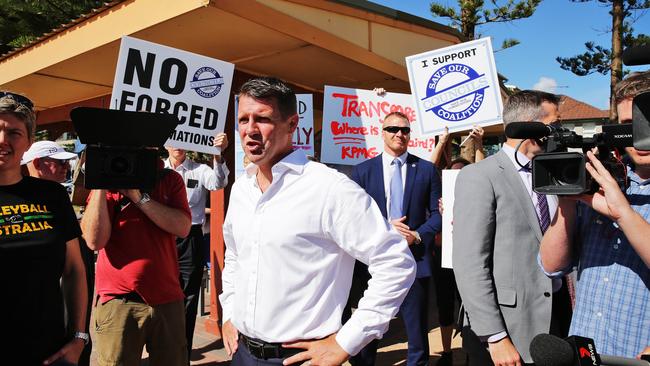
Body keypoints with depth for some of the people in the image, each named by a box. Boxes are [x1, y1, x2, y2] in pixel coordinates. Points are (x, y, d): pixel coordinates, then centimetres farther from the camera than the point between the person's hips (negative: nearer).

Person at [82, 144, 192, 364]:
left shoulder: (170, 179, 6)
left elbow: (183, 228, -9)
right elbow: (95, 241, -9)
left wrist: (138, 196, -13)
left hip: (168, 298, 2)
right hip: (119, 299, -1)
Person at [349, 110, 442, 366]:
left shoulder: (427, 169, 5)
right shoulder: (363, 170, 4)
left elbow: (437, 212, 5)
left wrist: (418, 235, -12)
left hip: (415, 257, 0)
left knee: (417, 327, 11)